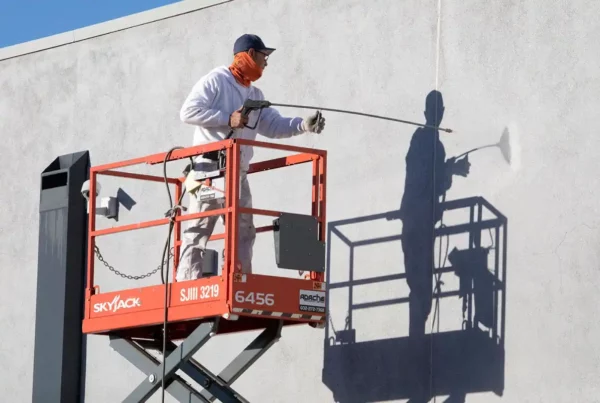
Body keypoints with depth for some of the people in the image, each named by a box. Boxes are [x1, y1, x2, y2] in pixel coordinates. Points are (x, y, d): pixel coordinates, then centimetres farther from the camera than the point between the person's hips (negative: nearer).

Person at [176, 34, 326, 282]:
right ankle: (187, 286, -14)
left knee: (244, 231, 7)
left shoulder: (255, 94, 22)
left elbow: (273, 126, 17)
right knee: (199, 229, -11)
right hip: (211, 167, -9)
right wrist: (227, 119, -17)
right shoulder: (215, 81, -3)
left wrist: (303, 125, 0)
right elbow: (188, 112, -12)